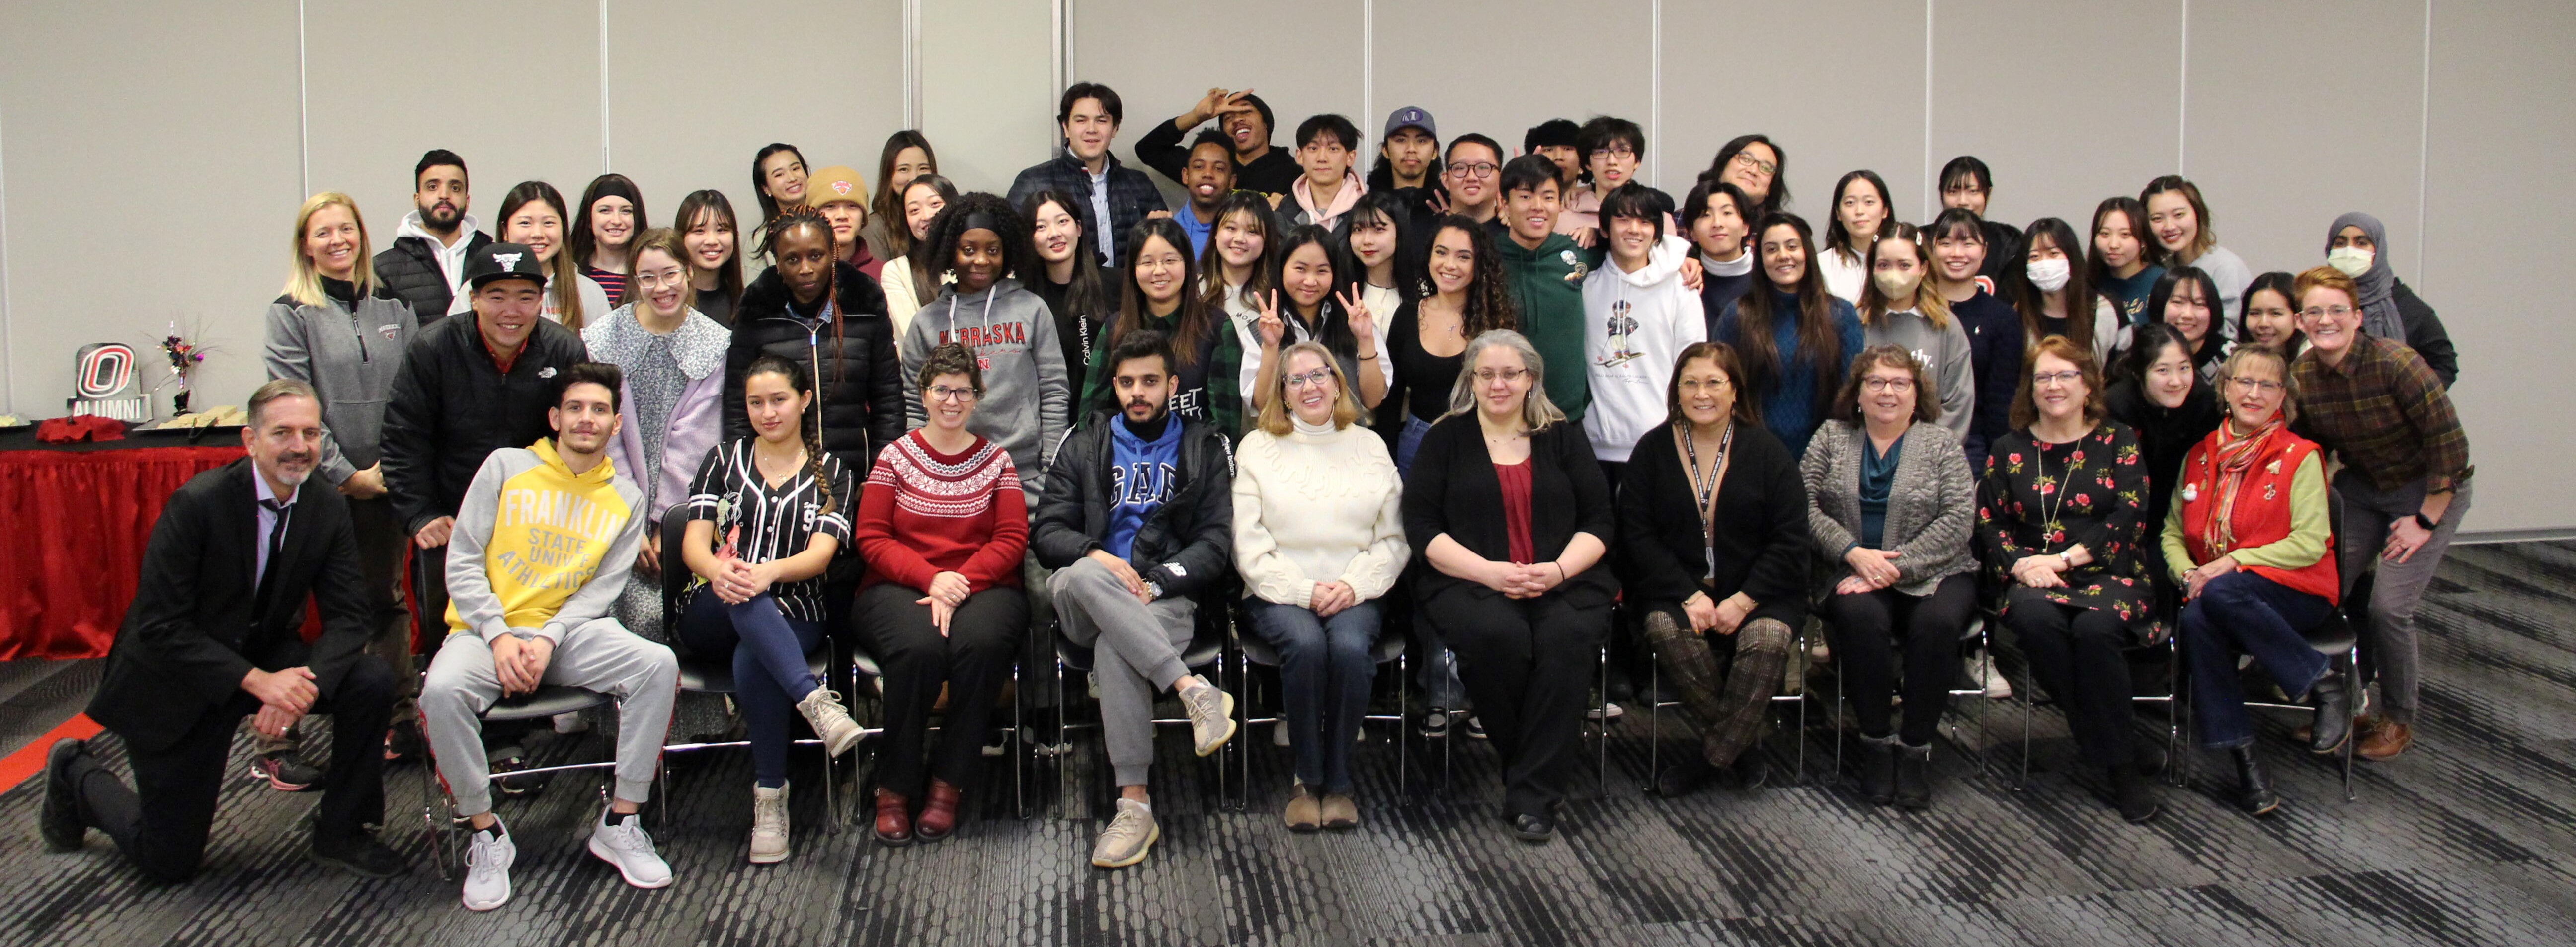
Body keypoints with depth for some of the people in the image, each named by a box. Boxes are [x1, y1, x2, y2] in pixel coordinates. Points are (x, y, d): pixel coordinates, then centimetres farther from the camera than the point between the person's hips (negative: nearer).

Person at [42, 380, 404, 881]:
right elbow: (159, 627, -24)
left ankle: (340, 833, -2)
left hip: (265, 661, 5)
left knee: (371, 683, -21)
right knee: (168, 861, 1)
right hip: (178, 680, -5)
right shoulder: (198, 504, -24)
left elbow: (351, 615, -9)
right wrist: (257, 681, -32)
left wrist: (306, 684, -28)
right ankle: (76, 775, 31)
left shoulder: (328, 508, -9)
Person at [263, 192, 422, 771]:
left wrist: (395, 466, -6)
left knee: (386, 602, 11)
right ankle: (275, 741, 3)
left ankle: (398, 719, 20)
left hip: (385, 483, 4)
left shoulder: (392, 306, 9)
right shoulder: (291, 313, -1)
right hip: (319, 484, -3)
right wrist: (345, 475, -10)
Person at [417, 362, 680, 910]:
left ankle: (619, 824, -14)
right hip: (489, 628, -1)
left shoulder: (626, 499, 9)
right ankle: (486, 832, -12)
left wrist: (548, 641, -17)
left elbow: (600, 589, 1)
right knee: (442, 690, -34)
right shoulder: (506, 466, 4)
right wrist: (500, 639, -14)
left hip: (570, 630, 2)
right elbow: (463, 563, 0)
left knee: (659, 666, -26)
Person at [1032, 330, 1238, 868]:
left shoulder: (1204, 449, 18)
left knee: (1115, 649, -37)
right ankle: (1192, 689, -43)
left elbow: (1216, 542, 5)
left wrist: (1155, 582, -13)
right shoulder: (1083, 448, 24)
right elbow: (1047, 531, 11)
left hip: (1167, 600, -2)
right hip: (1087, 603, 2)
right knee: (1082, 576, -37)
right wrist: (1096, 557, -12)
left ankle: (1135, 806, -35)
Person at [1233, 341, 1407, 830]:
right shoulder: (1257, 448, 11)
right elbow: (1250, 544, 1)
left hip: (1354, 594, 1)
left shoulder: (1369, 446, 15)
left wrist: (1354, 585, -9)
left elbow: (1395, 539, 8)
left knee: (1350, 646, -32)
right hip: (1280, 593, -1)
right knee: (1306, 643, -33)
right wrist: (1304, 591, -12)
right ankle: (1307, 779, -15)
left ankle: (1337, 782, -15)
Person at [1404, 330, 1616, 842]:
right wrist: (1489, 572, -13)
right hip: (1468, 583, -1)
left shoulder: (1562, 439, 16)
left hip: (1561, 582, 1)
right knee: (1498, 634, -35)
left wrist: (1557, 570, -10)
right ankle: (1532, 766, -14)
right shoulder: (1445, 440, 11)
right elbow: (1422, 527, 1)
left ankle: (1532, 794, -25)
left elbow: (1598, 522, 10)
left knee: (1568, 636, -32)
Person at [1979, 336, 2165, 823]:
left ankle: (2116, 759, -19)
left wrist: (2066, 558, -13)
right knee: (2034, 619, -34)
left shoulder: (2119, 442, 10)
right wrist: (2022, 563, -12)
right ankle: (2121, 757, -24)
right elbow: (1988, 522, 8)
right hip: (2034, 580, 1)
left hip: (2108, 573, -1)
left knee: (2095, 628, -36)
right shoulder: (2010, 450, 16)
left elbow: (2129, 518, -2)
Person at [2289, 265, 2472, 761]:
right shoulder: (2301, 376, -9)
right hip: (2361, 486, 5)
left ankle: (2397, 719, 10)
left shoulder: (2396, 364, -26)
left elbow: (2451, 445, -21)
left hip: (2429, 490, -5)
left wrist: (2425, 521, -17)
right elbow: (2306, 445, 7)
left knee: (2389, 606, -14)